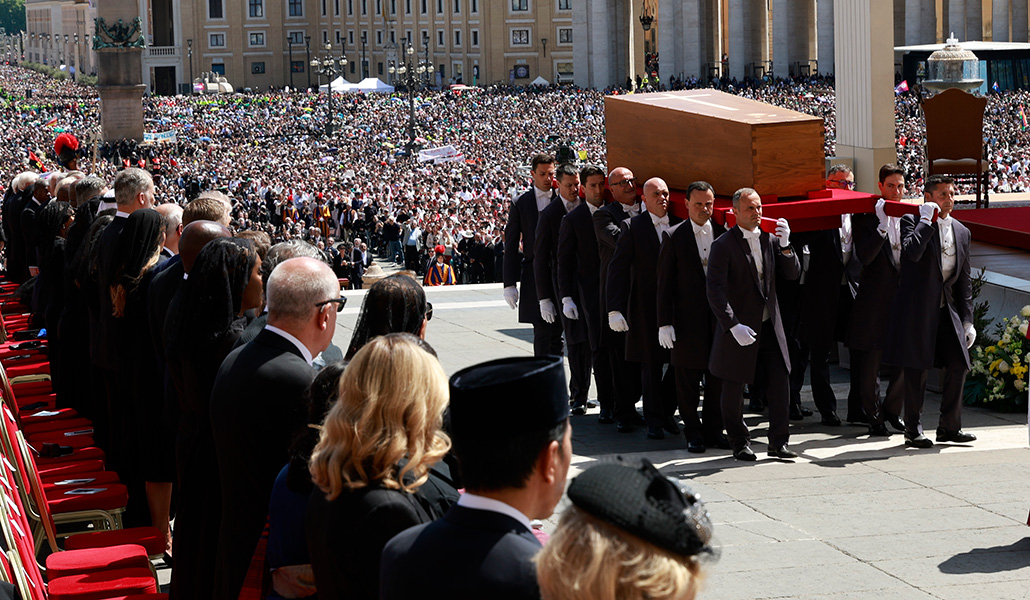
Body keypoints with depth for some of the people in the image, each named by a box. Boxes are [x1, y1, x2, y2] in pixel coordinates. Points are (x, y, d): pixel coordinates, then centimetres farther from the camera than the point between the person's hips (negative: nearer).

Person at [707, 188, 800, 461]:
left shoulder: (769, 239, 8)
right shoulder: (723, 245, -9)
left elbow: (793, 274, 6)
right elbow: (716, 291, -16)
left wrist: (785, 245, -10)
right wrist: (733, 326, -24)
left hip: (770, 326, 4)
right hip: (738, 329, -4)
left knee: (780, 382, -1)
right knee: (734, 388, 5)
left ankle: (778, 442, 9)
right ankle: (740, 443, 20)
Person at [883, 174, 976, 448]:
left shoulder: (961, 232, 13)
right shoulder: (912, 221, -4)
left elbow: (964, 280, 15)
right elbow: (912, 252, -25)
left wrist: (967, 320, 10)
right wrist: (927, 219, -17)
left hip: (948, 310, 5)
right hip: (918, 309, -5)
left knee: (958, 365, 0)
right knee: (916, 369, -1)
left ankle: (950, 426, 13)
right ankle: (913, 430, 9)